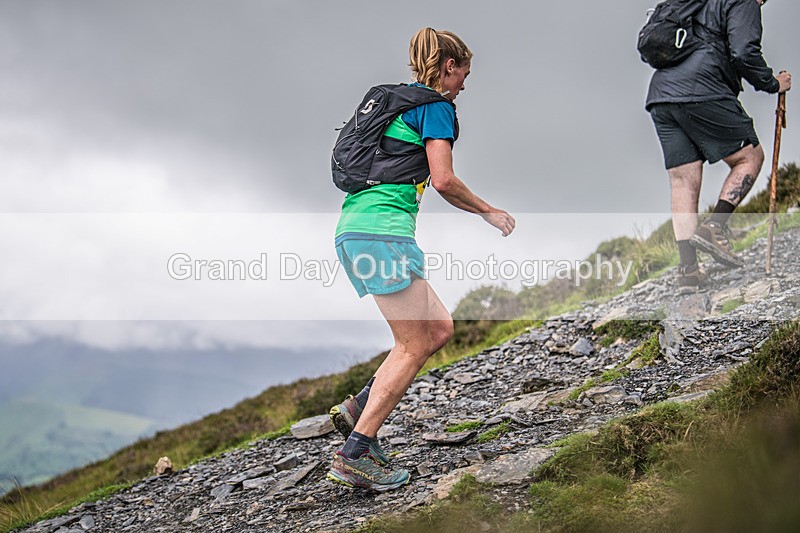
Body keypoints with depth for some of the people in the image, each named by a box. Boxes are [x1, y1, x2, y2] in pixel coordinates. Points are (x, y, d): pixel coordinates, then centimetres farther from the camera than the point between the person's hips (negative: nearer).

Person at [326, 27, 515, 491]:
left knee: (441, 328, 12)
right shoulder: (436, 106, -2)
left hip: (354, 230, 9)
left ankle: (357, 410, 9)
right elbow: (443, 179, -10)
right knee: (414, 347, -4)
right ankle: (356, 454, -8)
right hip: (383, 230, -9)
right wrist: (490, 212, 3)